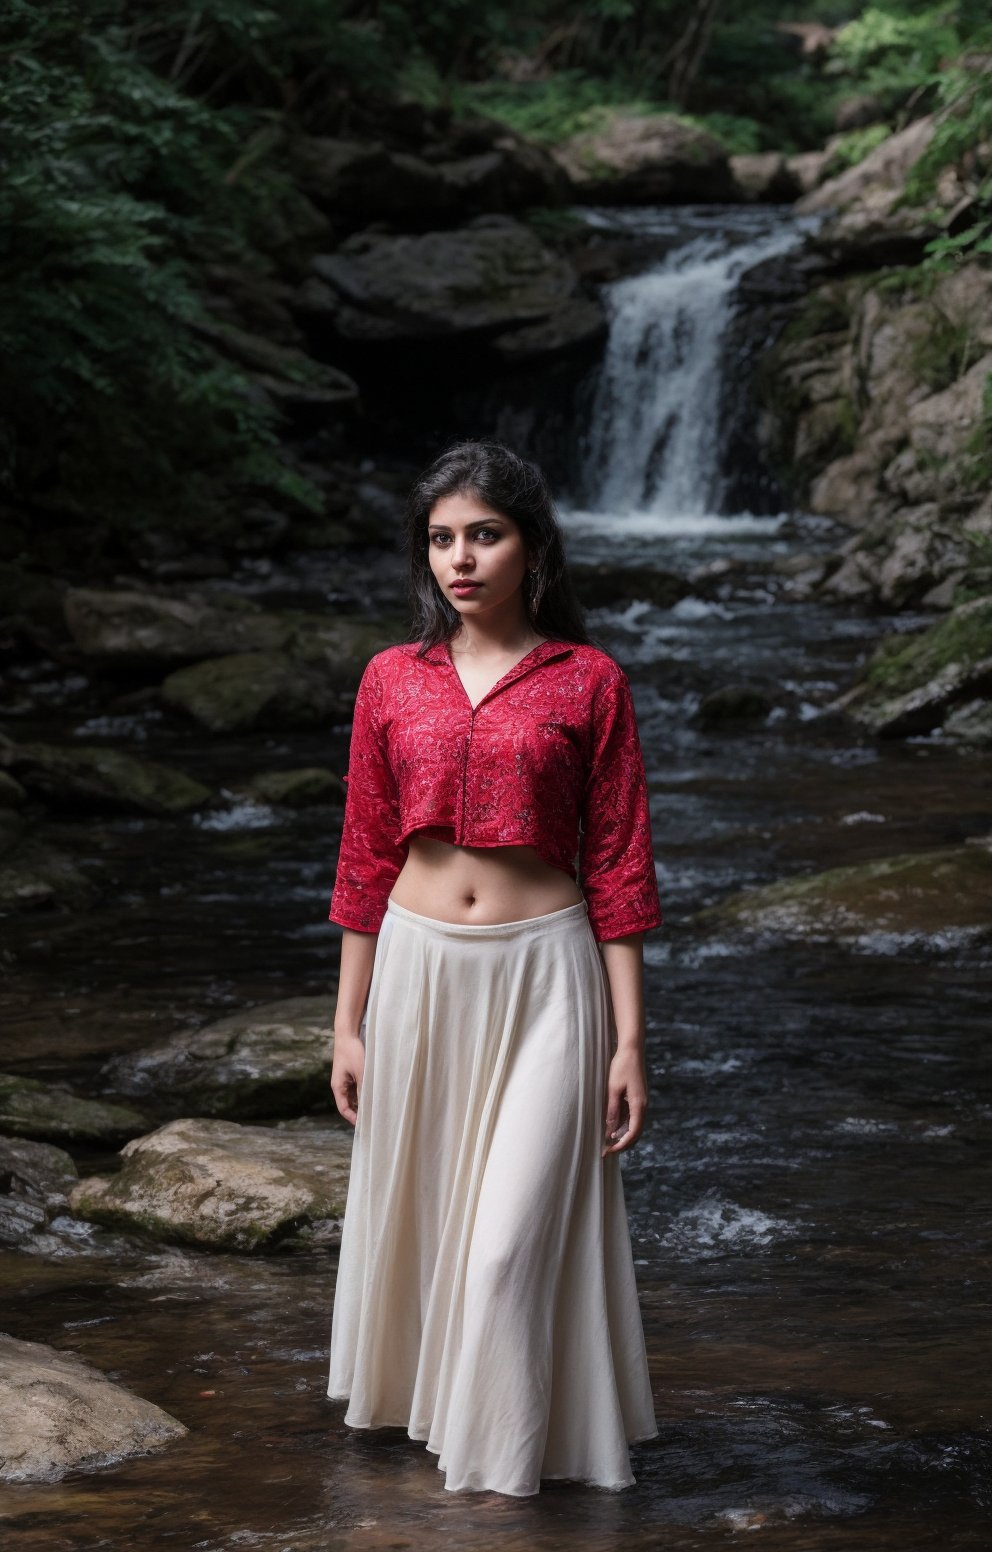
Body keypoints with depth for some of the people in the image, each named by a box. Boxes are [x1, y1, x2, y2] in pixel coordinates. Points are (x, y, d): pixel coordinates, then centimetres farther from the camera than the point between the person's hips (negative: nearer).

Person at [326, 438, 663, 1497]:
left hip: (542, 973, -3)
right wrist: (347, 1024, 7)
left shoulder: (588, 682, -4)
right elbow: (366, 861, 8)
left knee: (516, 1227, -4)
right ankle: (424, 1398, 32)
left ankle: (501, 1447, 11)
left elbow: (617, 866, -3)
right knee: (420, 1201, 12)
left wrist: (629, 1039, -6)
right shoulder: (392, 680, 4)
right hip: (418, 968, 3)